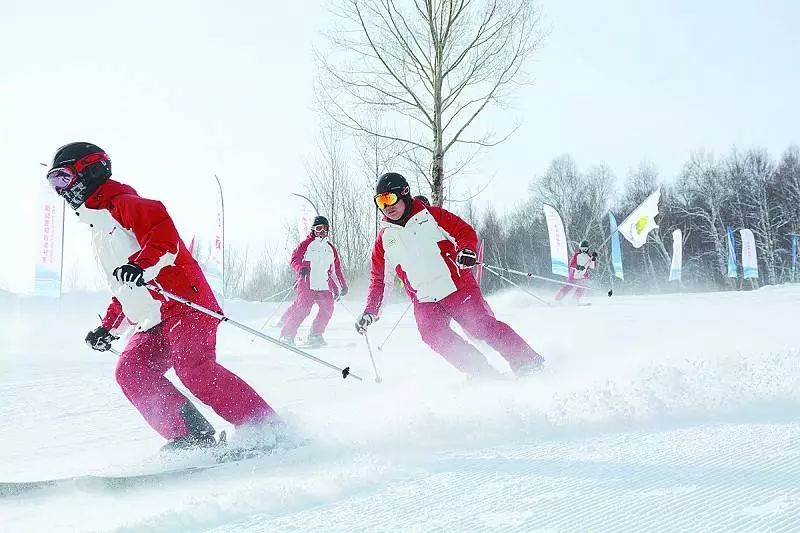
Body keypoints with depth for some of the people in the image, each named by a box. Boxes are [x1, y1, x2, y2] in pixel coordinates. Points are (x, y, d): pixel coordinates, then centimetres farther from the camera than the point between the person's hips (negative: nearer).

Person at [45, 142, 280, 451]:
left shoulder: (122, 204, 1)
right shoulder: (101, 230, 30)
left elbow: (163, 232, -19)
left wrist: (142, 265, -33)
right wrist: (109, 328, 30)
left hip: (182, 302, -10)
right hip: (152, 323, 10)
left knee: (193, 369, -25)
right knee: (130, 371, -9)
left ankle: (265, 428, -23)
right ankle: (189, 437, -16)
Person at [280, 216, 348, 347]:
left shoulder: (331, 248, 21)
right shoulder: (307, 244, 5)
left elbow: (336, 269, 25)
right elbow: (295, 259, -2)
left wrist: (342, 285, 21)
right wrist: (301, 268, -23)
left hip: (324, 286, 5)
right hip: (307, 284, -5)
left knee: (327, 308, -9)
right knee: (303, 308, -16)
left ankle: (315, 336, 4)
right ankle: (287, 335, -8)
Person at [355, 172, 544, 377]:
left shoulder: (431, 216, 3)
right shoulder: (384, 239, 12)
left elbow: (465, 232, 1)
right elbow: (380, 280, 18)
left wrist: (465, 251, -20)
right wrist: (370, 311, 9)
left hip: (458, 289, -2)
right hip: (425, 303, 3)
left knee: (484, 326, -14)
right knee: (433, 334, -23)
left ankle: (528, 361, -3)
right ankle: (484, 374, -19)